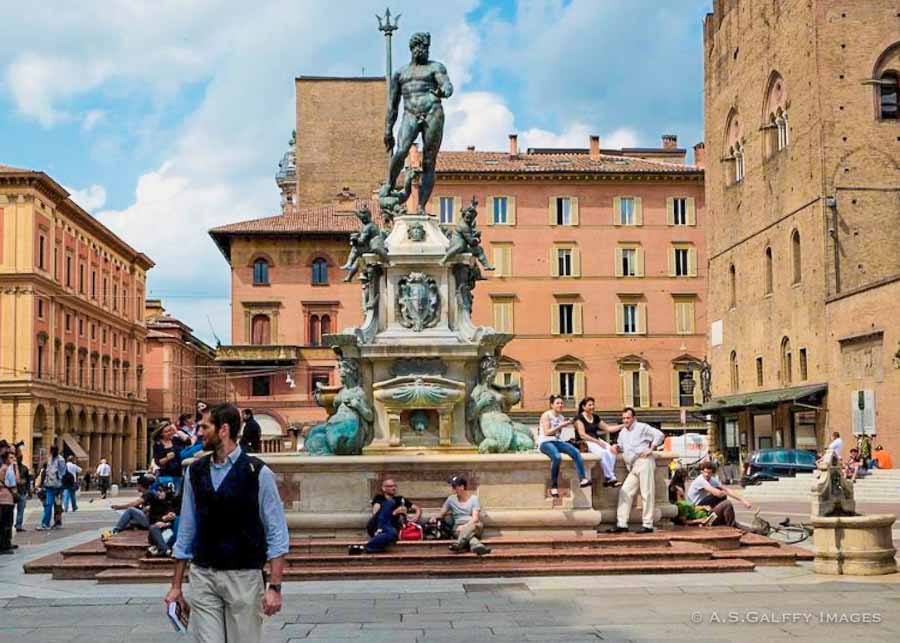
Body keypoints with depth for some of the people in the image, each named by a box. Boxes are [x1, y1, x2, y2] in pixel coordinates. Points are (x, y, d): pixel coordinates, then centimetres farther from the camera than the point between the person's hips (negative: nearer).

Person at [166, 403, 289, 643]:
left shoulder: (258, 472, -6)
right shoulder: (195, 472, 6)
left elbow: (277, 533, -6)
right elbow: (186, 530, 11)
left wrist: (275, 587, -12)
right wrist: (176, 586, 11)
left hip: (244, 576, -3)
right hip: (202, 576, 3)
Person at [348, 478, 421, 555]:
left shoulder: (400, 499, 25)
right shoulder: (379, 498, 15)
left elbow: (418, 509, 23)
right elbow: (375, 513, -2)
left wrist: (416, 517, 0)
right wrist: (394, 513, -11)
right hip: (375, 528, -2)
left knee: (392, 533, -39)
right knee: (389, 503, -22)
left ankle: (362, 548, -34)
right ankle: (379, 532, -37)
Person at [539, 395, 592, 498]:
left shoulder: (561, 417, 16)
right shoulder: (546, 415, -3)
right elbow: (547, 432, -12)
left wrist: (566, 425, 4)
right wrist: (560, 425, -16)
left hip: (557, 441, 6)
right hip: (545, 442, -6)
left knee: (575, 452, -23)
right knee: (557, 457, -38)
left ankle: (583, 479, -30)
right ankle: (553, 486, -28)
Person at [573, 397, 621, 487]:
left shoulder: (595, 418, 18)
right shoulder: (579, 418, -2)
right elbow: (582, 435, -11)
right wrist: (597, 442, -17)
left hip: (597, 440, 6)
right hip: (585, 443, -6)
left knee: (612, 450, -24)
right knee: (603, 452, -33)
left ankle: (608, 479, -30)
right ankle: (610, 478, -28)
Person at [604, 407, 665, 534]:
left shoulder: (642, 427, 1)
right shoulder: (622, 432, 22)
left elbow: (659, 435, -6)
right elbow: (621, 446, 30)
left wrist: (651, 449, -10)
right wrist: (616, 447, 8)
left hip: (644, 462, -8)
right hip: (633, 467, 8)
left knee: (647, 493, -6)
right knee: (625, 492, 1)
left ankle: (648, 525, -5)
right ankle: (621, 524, 1)